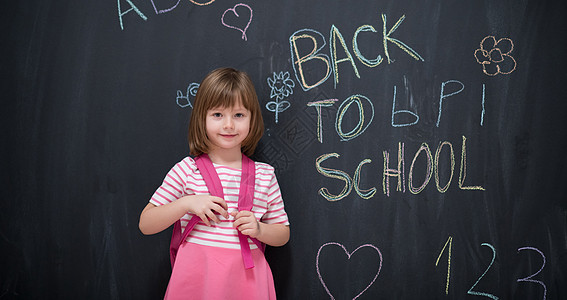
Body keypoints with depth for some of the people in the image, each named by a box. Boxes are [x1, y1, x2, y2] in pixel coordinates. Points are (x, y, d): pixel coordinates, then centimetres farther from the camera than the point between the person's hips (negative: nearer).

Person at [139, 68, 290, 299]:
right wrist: (187, 203, -14)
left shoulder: (265, 175, 3)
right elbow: (145, 224, 0)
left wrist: (259, 230, -10)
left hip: (246, 279, 2)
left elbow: (283, 234, 12)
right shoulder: (187, 170, -2)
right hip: (196, 278, -1)